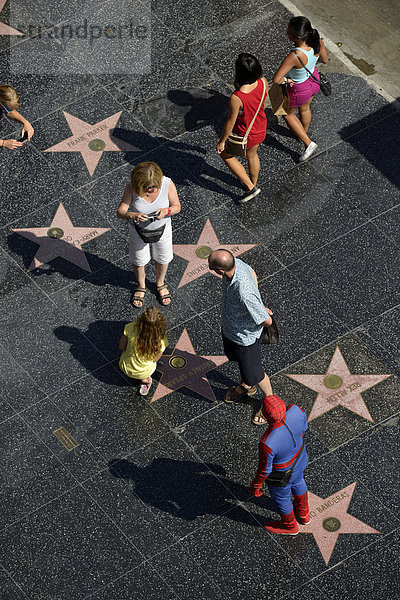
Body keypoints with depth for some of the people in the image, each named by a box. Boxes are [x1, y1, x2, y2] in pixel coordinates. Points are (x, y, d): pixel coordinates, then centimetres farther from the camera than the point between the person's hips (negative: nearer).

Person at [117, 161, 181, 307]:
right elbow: (120, 212, -26)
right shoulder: (132, 187, -30)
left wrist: (167, 211, -38)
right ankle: (141, 286, 52)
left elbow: (177, 206, -14)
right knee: (138, 260, 21)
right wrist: (133, 215, -48)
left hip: (162, 229, 1)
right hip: (138, 229, -1)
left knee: (162, 259, 24)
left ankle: (160, 284, 55)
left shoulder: (167, 184, -29)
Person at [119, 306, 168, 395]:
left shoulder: (131, 328, -30)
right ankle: (144, 379, 16)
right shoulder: (161, 341, -30)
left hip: (125, 368, 0)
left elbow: (122, 347, -13)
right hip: (144, 373, 0)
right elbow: (154, 359, -12)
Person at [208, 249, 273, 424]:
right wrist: (258, 305, 4)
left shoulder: (244, 293, -47)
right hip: (229, 327, 8)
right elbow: (252, 272, 3)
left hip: (245, 336, -8)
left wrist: (262, 311, -10)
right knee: (234, 355, 34)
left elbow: (267, 321, -32)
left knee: (253, 374, 17)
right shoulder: (235, 263, -23)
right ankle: (247, 386, 64)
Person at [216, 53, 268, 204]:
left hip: (244, 135, -5)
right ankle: (253, 183, 59)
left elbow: (230, 122, -25)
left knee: (226, 154, 25)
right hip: (261, 129, 6)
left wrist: (221, 142, -7)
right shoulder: (263, 82, -22)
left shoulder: (236, 98, -40)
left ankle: (250, 187, 29)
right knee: (252, 155, 34)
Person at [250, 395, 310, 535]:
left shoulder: (267, 444, -45)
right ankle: (303, 514, 66)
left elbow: (264, 470, -25)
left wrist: (255, 485, -4)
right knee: (297, 482, 36)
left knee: (280, 497, 28)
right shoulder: (296, 411, -32)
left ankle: (290, 526, 60)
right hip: (299, 458, 5)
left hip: (281, 474, -5)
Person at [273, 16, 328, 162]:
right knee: (305, 108, 37)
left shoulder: (294, 56, -44)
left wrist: (285, 80, -18)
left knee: (288, 113, 28)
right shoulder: (317, 41, -26)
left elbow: (276, 79, -38)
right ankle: (304, 133, 66)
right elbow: (325, 59, -4)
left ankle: (308, 143, 35)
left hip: (299, 89, -6)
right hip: (314, 79, 6)